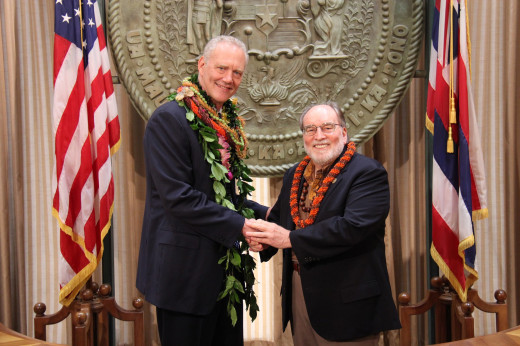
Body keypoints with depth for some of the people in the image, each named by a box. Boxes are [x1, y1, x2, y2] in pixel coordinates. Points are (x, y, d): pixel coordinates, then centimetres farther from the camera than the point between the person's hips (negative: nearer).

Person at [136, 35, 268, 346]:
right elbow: (178, 198, -21)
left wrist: (264, 213, 5)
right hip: (186, 270, -8)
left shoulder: (228, 123, 12)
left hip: (224, 270, 8)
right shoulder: (169, 119, -14)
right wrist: (240, 225, -17)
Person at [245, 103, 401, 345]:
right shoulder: (295, 175, 11)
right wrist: (264, 236, -7)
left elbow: (353, 226, -25)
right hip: (299, 296, 7)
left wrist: (291, 238, -23)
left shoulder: (368, 173, -12)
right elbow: (278, 216, 18)